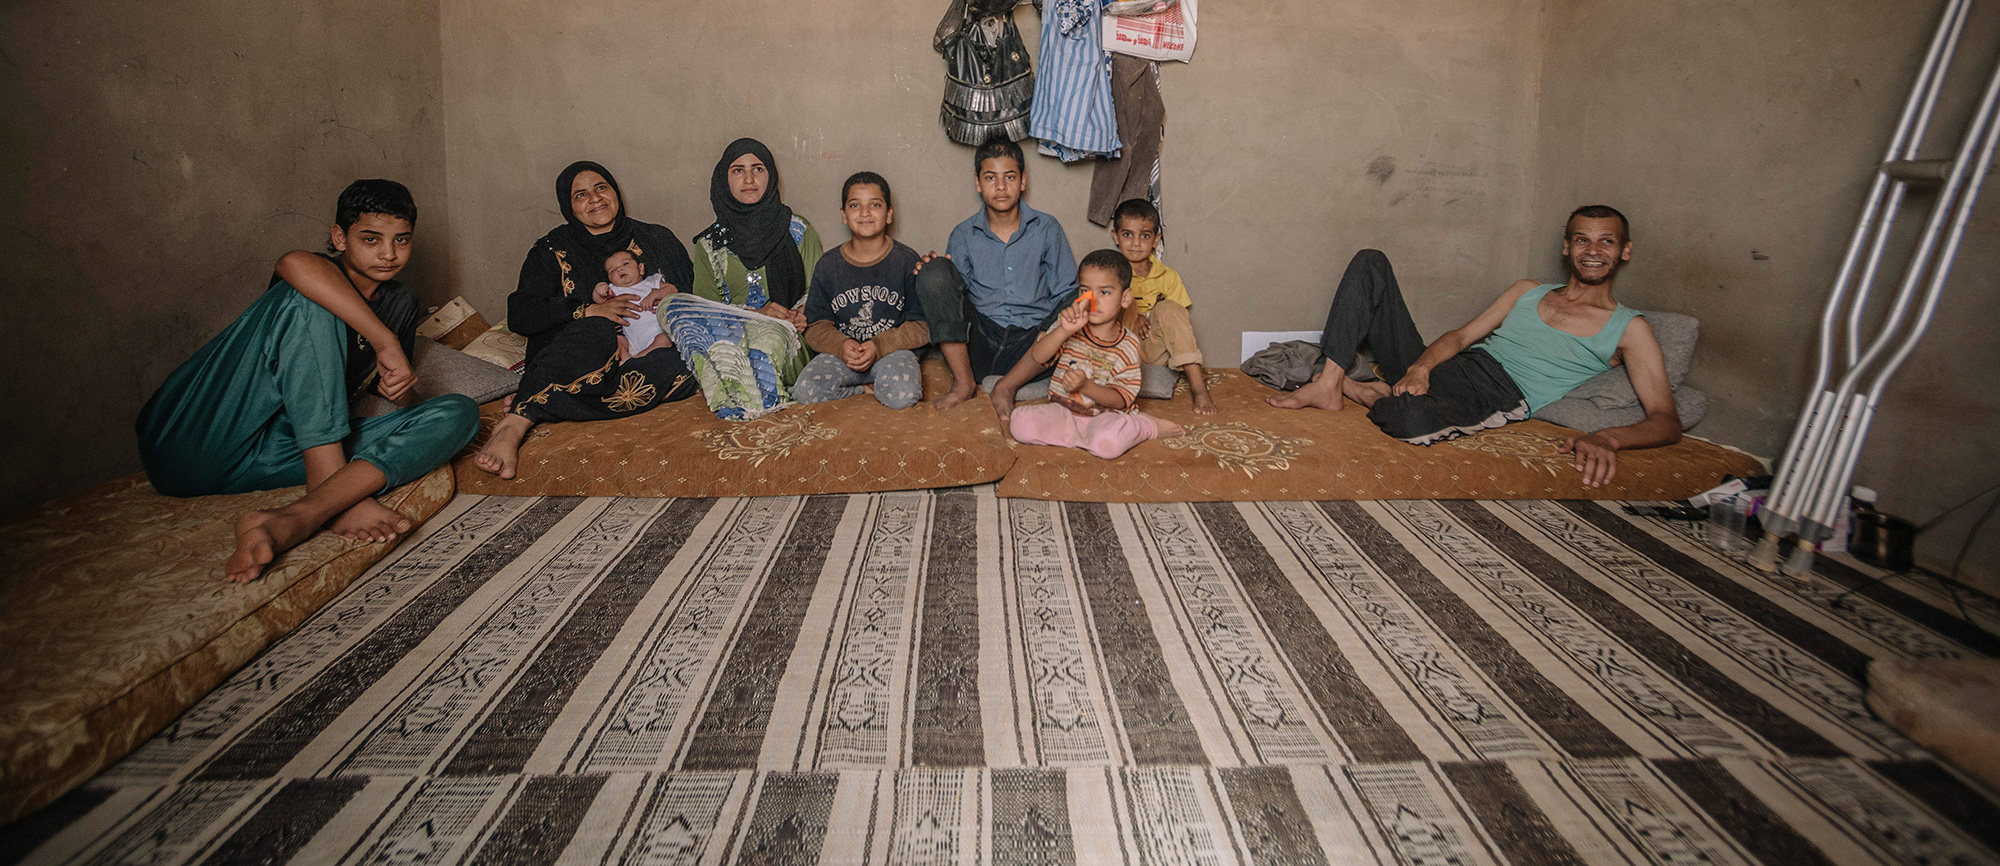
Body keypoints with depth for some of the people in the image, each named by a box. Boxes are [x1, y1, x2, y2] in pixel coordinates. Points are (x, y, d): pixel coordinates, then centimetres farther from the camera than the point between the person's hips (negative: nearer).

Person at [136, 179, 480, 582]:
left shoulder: (400, 303, 16)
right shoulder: (321, 281, -5)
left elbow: (396, 390, 24)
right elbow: (294, 262, -33)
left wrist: (400, 392, -1)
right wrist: (386, 343, -32)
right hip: (194, 443, -5)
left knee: (459, 411, -12)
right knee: (308, 301, -25)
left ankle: (296, 519, -35)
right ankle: (339, 500, -34)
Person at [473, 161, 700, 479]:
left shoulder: (657, 239, 18)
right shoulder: (552, 250, 12)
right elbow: (519, 316, 1)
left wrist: (673, 292, -6)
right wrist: (588, 311, -14)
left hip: (645, 353, 2)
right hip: (573, 354, -1)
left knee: (681, 370, -36)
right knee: (597, 331, -38)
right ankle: (512, 428, -52)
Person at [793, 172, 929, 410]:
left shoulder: (907, 261, -1)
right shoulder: (828, 265, 6)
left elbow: (922, 325, -3)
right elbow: (817, 326, 5)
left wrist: (879, 346, -18)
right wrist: (842, 346, -17)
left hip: (894, 350, -3)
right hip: (841, 352, 3)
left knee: (902, 396, -33)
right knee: (805, 392, -23)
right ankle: (871, 387, -3)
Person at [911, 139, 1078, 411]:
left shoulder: (1046, 228, 9)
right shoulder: (964, 235, 10)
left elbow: (1065, 293, 7)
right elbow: (951, 295, 7)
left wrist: (1050, 333, -14)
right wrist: (934, 273, -15)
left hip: (1028, 346, -1)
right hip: (979, 343, 1)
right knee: (935, 273, -20)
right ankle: (963, 381, -18)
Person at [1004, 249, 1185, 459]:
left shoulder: (1128, 345, -6)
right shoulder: (1070, 325, -1)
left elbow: (1121, 399, -9)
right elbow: (1037, 358, -14)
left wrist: (1086, 386, -27)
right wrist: (1064, 331, -30)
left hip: (1103, 414, -1)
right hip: (1062, 408, 2)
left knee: (1108, 444, -36)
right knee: (1021, 426, -26)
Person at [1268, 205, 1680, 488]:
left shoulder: (1629, 329, 8)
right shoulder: (1528, 291, 24)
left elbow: (1666, 420, -3)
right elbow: (1462, 335, 16)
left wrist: (1607, 438, -28)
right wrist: (1421, 366, -9)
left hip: (1498, 394, -6)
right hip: (1449, 366, 6)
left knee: (1411, 419, -45)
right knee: (1370, 262, -1)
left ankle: (1368, 393, -6)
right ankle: (1328, 383, -13)